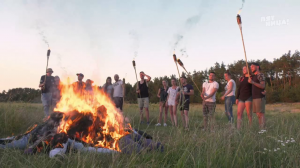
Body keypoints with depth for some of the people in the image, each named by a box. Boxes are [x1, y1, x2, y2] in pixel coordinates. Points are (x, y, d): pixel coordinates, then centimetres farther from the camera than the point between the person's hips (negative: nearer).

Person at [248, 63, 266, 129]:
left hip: (259, 98, -9)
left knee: (260, 114, -11)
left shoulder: (260, 75, -8)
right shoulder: (254, 76, 19)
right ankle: (261, 128, 7)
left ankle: (263, 129, -13)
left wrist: (252, 82, -26)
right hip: (255, 98, 9)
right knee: (258, 114, 6)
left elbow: (263, 86, -19)